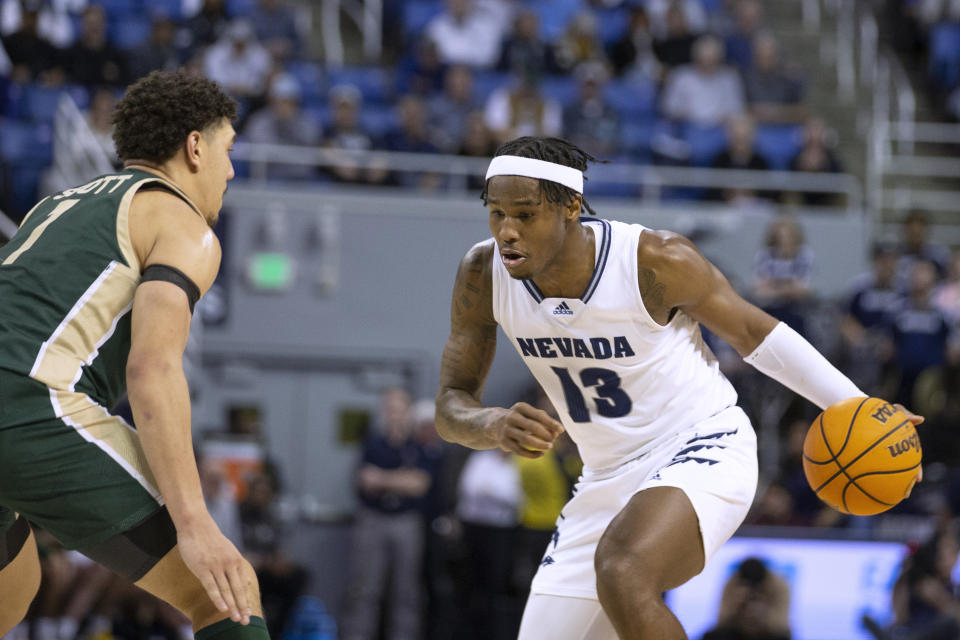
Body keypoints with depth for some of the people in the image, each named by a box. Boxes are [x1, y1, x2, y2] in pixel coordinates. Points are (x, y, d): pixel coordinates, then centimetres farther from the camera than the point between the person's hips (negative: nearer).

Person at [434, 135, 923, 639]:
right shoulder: (483, 275, -9)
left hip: (702, 451, -6)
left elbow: (749, 330, -3)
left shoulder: (657, 261, -20)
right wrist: (496, 427, -28)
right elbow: (451, 408, -4)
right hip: (608, 480, 6)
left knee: (621, 573, -36)